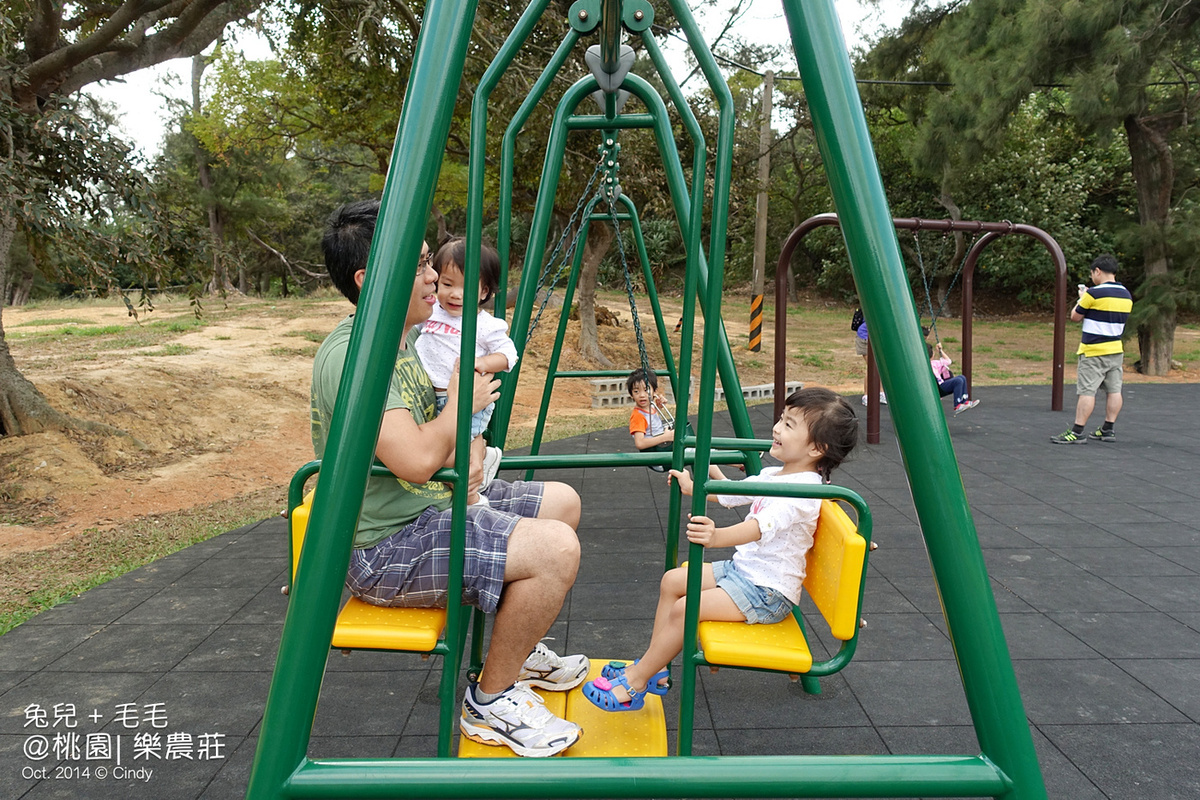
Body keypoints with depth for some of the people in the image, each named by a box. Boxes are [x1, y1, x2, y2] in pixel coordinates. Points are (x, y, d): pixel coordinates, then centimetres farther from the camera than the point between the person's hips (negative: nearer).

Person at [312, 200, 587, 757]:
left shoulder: (404, 335, 8)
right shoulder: (350, 354, -22)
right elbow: (415, 459, -32)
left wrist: (461, 454, 2)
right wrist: (462, 401, -15)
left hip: (433, 505, 10)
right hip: (384, 549, -10)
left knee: (561, 502, 13)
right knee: (556, 549, -24)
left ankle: (518, 649, 27)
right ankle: (489, 702, -1)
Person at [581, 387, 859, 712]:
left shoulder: (804, 490, -24)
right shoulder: (773, 475, 7)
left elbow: (762, 526, -41)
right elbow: (729, 494, 24)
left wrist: (717, 536, -56)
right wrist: (692, 488, 24)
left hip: (768, 592, -10)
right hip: (741, 568, 10)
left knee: (684, 609, -20)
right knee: (672, 580, 5)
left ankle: (634, 685, -6)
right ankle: (651, 666, 12)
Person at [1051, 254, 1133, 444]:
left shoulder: (1094, 294, -14)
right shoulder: (1127, 296, 9)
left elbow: (1075, 317, -5)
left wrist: (1082, 298, 12)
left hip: (1093, 352, -8)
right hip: (1116, 350, 8)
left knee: (1087, 391, -8)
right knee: (1114, 391, 9)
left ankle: (1077, 432, -8)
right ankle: (1108, 430, 16)